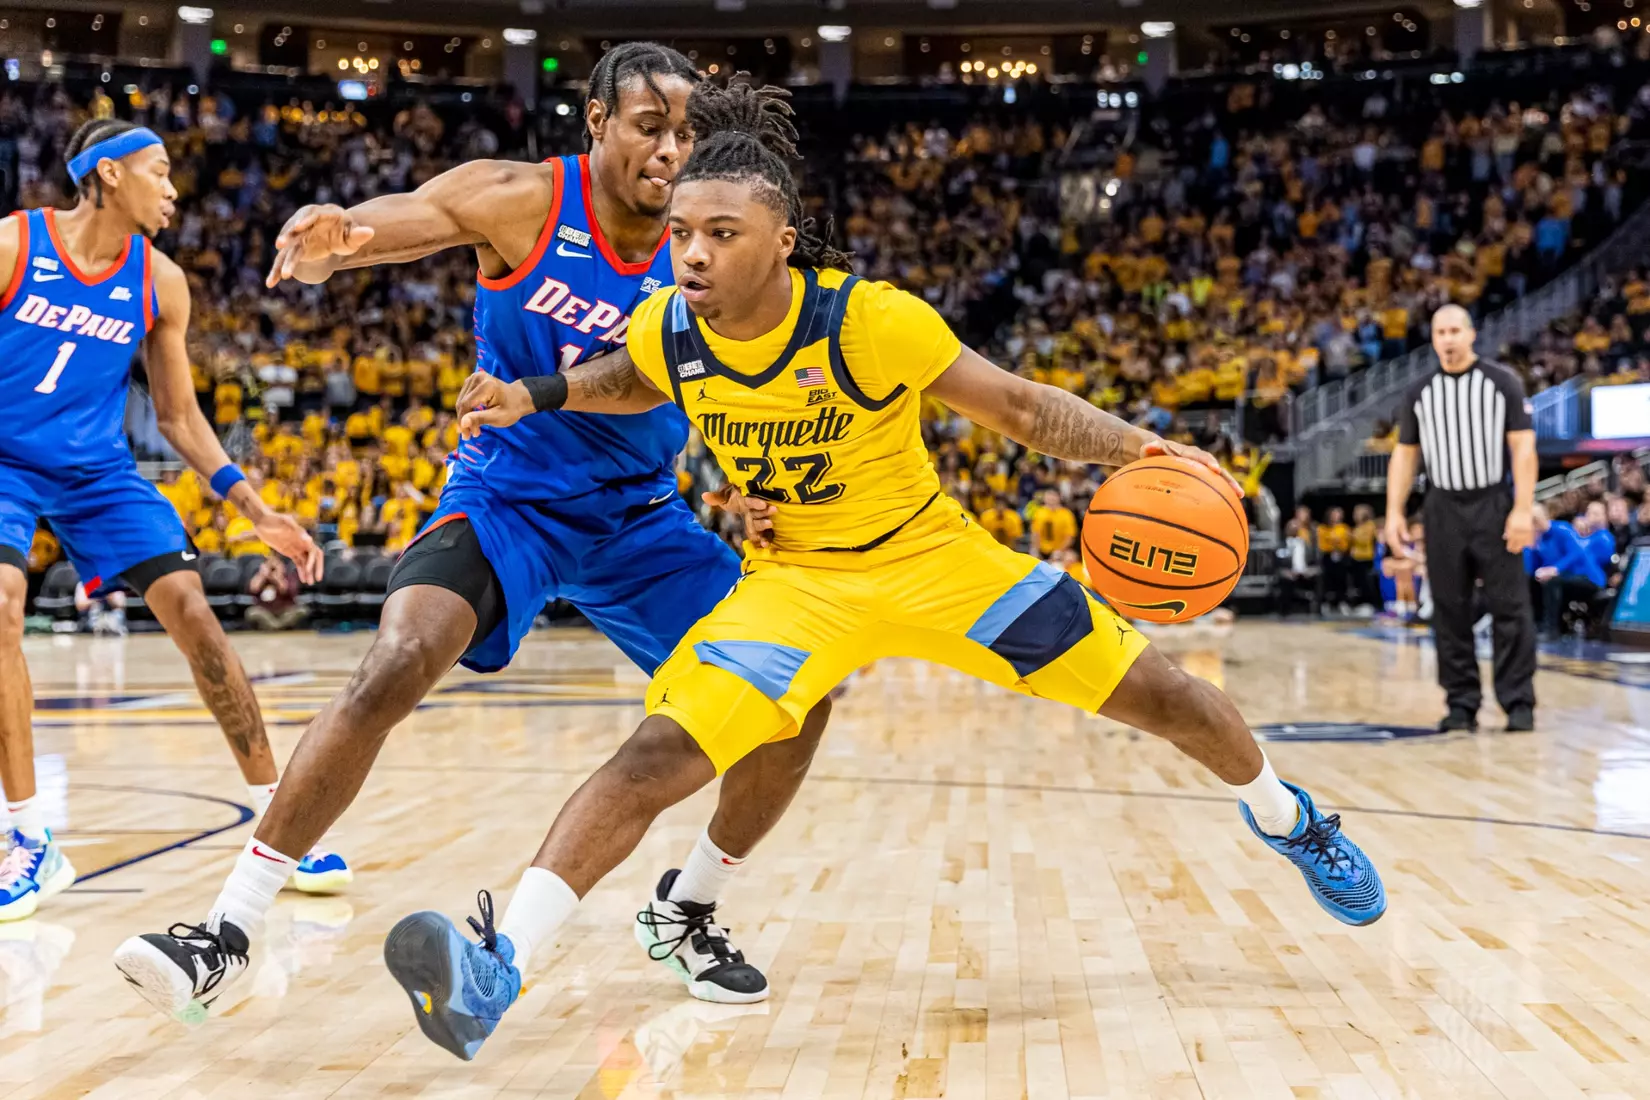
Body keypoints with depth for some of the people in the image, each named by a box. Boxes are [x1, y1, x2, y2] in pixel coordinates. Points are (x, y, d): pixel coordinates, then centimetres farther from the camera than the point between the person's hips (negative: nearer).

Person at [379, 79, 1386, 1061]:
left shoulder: (869, 320, -26)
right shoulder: (668, 329, -13)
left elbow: (1020, 405, -16)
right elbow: (634, 382, 14)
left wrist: (1142, 450, -29)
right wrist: (533, 397, -3)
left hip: (933, 555, -1)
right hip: (798, 580, 2)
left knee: (1159, 694, 2)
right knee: (658, 753, -21)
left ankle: (1287, 817, 34)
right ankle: (496, 973, -19)